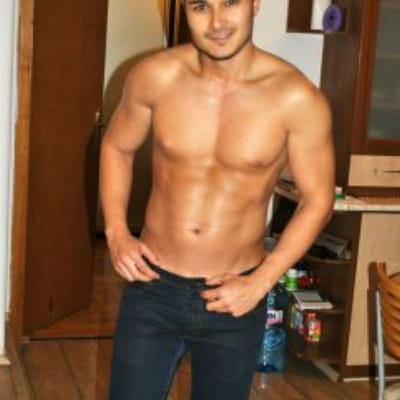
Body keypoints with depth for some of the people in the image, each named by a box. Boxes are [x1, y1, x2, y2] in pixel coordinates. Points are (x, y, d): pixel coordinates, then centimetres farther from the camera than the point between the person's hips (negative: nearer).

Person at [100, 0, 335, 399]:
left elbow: (317, 200, -5)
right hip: (153, 288, 1)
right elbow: (116, 147, 8)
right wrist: (116, 232, -3)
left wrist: (260, 282, -11)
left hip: (233, 298, -1)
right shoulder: (156, 75, -10)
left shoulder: (297, 98, -15)